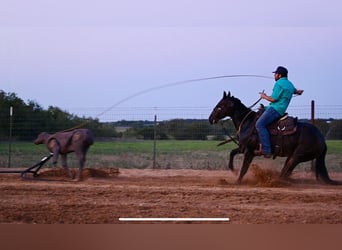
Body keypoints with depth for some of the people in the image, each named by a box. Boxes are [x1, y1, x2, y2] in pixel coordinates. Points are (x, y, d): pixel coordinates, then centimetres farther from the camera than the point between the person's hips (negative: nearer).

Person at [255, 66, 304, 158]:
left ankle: (266, 150, -31)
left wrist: (264, 96, 1)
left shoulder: (279, 84, -12)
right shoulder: (290, 84, 18)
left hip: (275, 109, -11)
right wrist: (298, 91, 55)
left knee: (259, 124, -22)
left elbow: (273, 99, -13)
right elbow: (295, 91, 37)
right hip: (281, 109, 11)